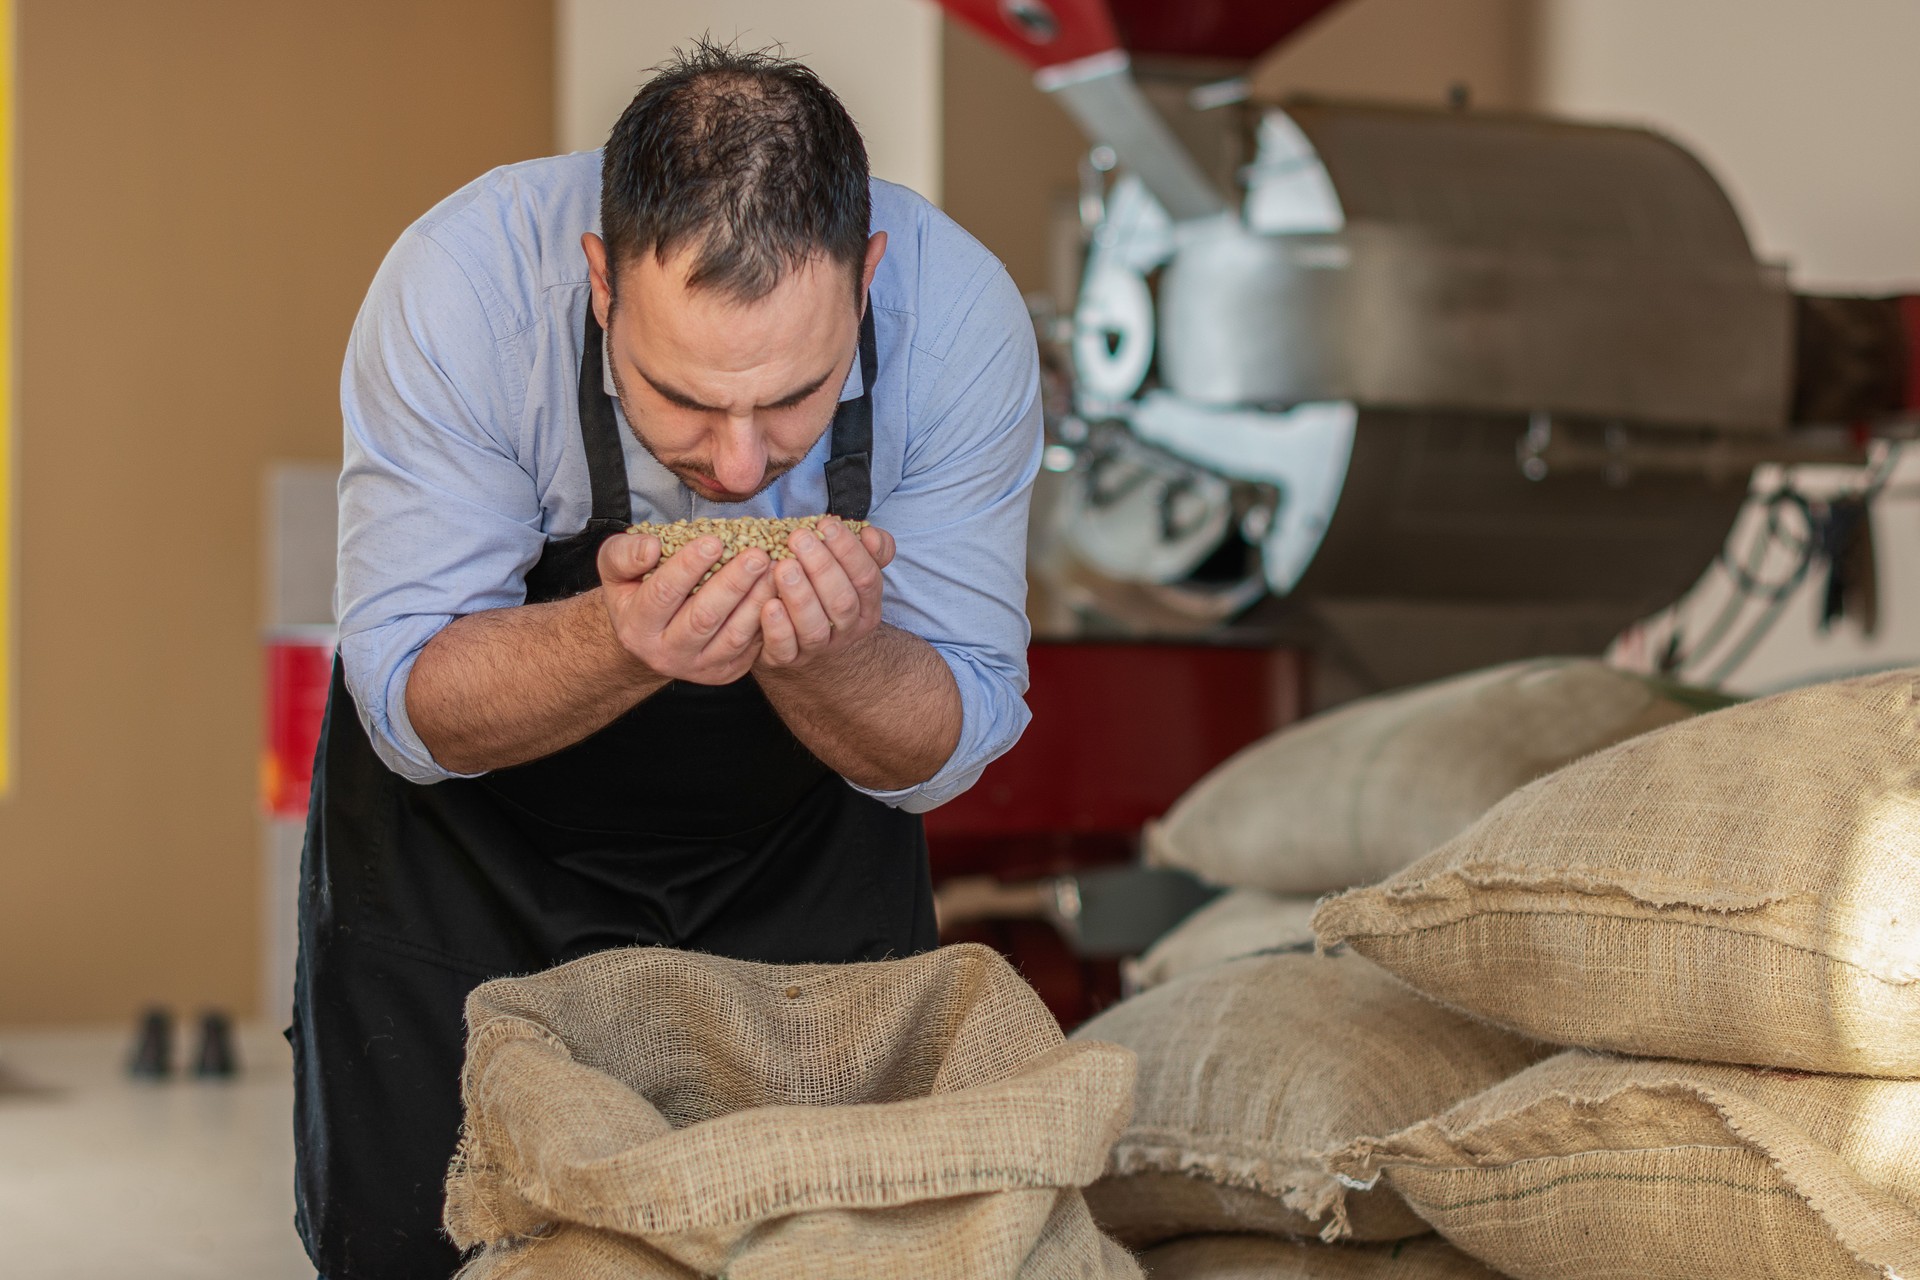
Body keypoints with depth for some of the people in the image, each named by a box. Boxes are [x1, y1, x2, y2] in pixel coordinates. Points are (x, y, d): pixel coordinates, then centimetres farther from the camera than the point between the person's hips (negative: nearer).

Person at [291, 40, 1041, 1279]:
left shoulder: (963, 317, -28)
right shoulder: (456, 288, -33)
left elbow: (952, 748, -18)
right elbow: (410, 707, -25)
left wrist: (828, 659, -40)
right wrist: (620, 644, -44)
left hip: (804, 841, 2)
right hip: (474, 836, -1)